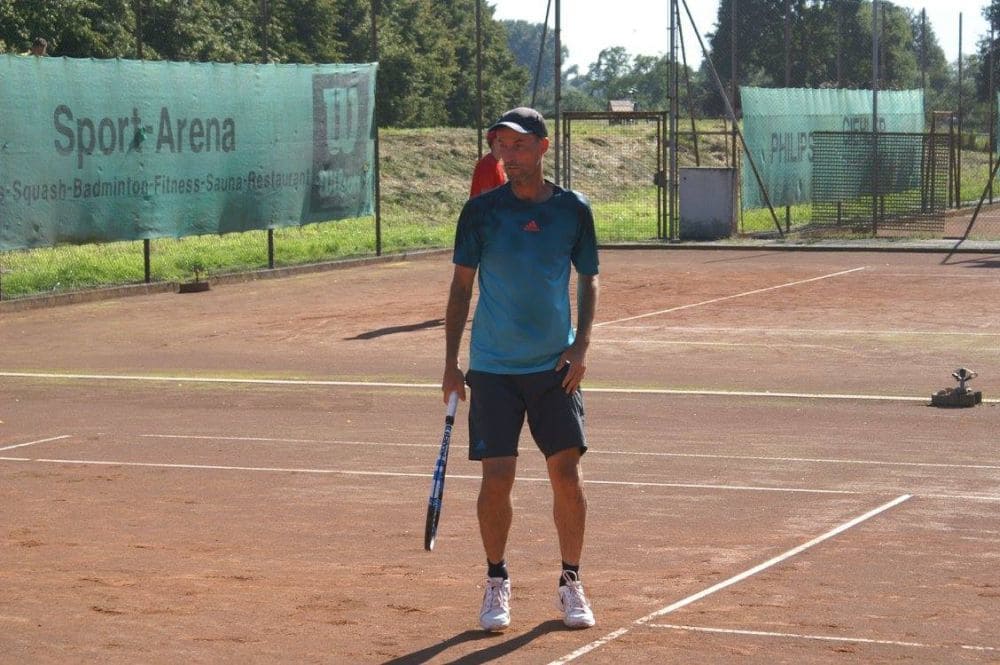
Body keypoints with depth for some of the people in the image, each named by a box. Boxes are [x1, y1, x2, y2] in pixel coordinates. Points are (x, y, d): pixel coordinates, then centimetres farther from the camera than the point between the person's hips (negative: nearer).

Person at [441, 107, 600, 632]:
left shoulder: (573, 210, 0)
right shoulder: (481, 211, -2)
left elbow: (588, 280, 10)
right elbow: (461, 285, 3)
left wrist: (581, 345, -4)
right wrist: (450, 363, -1)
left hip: (555, 366, 1)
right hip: (493, 368, -1)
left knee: (568, 476, -2)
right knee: (496, 479, -3)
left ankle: (571, 583, 15)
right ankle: (496, 582, 15)